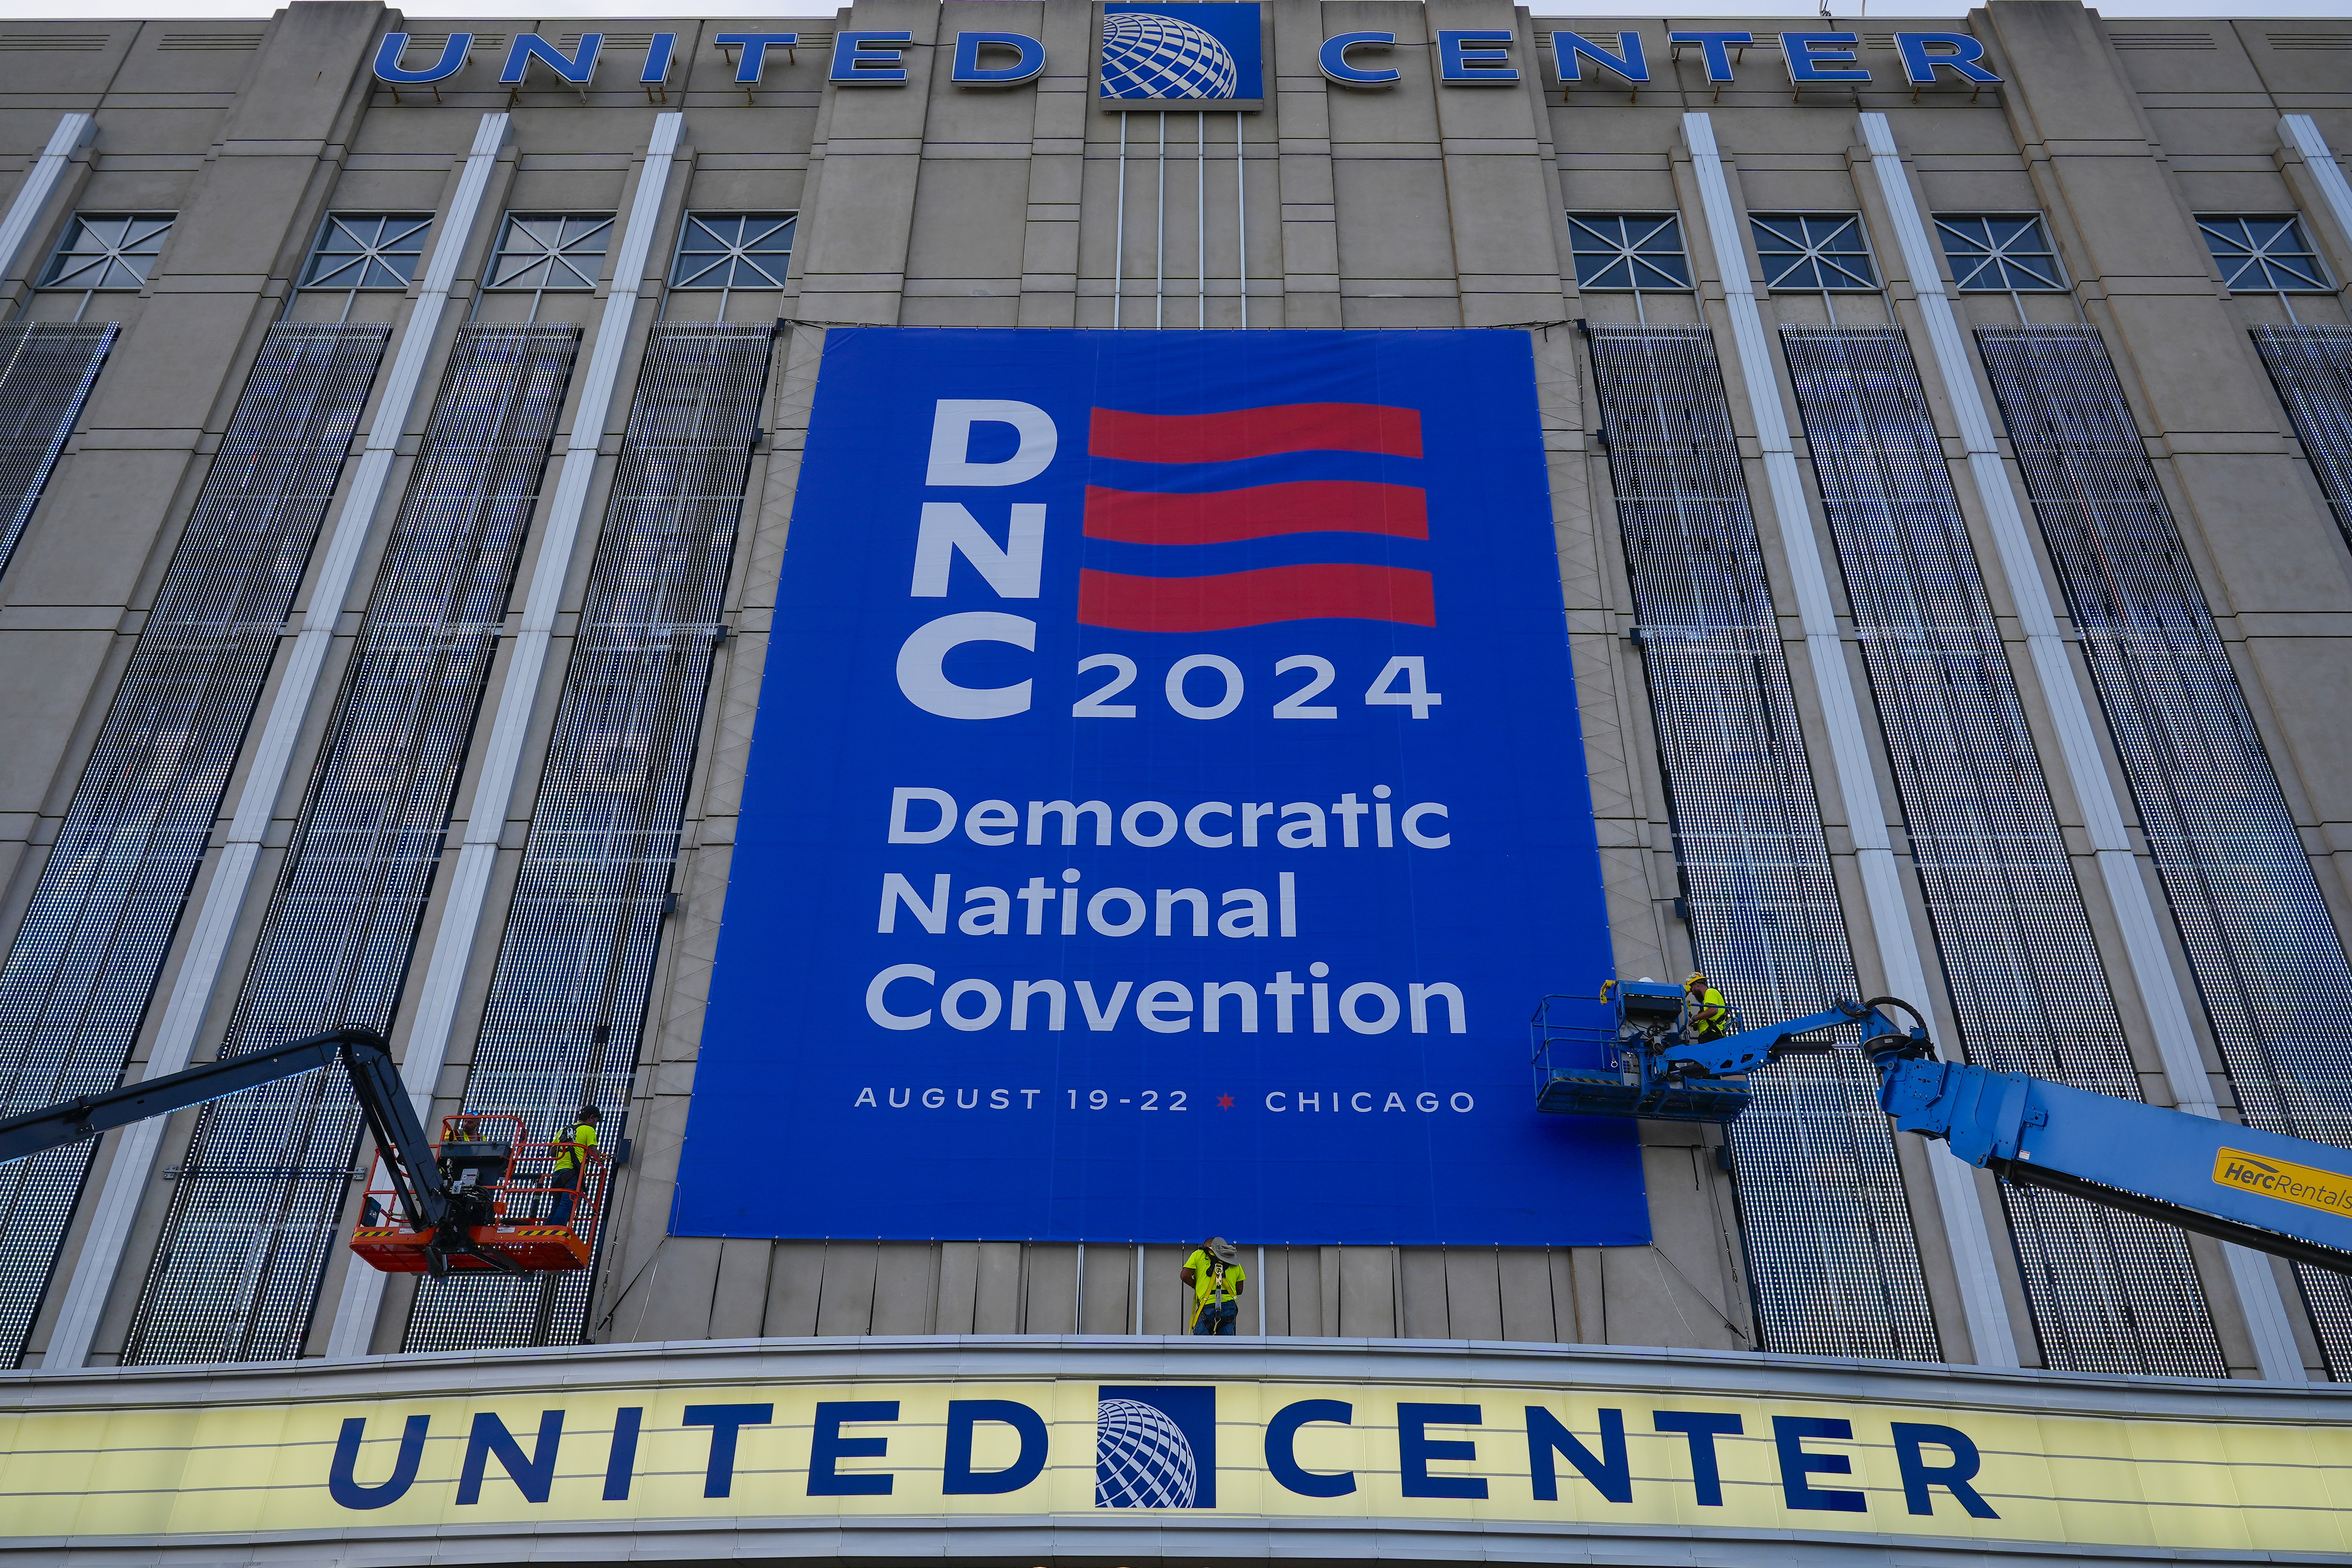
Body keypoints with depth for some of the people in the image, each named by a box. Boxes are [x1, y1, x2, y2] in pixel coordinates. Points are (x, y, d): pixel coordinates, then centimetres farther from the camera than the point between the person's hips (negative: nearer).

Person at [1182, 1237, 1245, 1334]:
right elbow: (1239, 1290, 17)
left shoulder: (1199, 1254, 11)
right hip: (1229, 1306, 4)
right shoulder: (1234, 1260, 20)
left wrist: (1196, 1286, 19)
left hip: (1207, 1307, -4)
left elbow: (1185, 1276, 1)